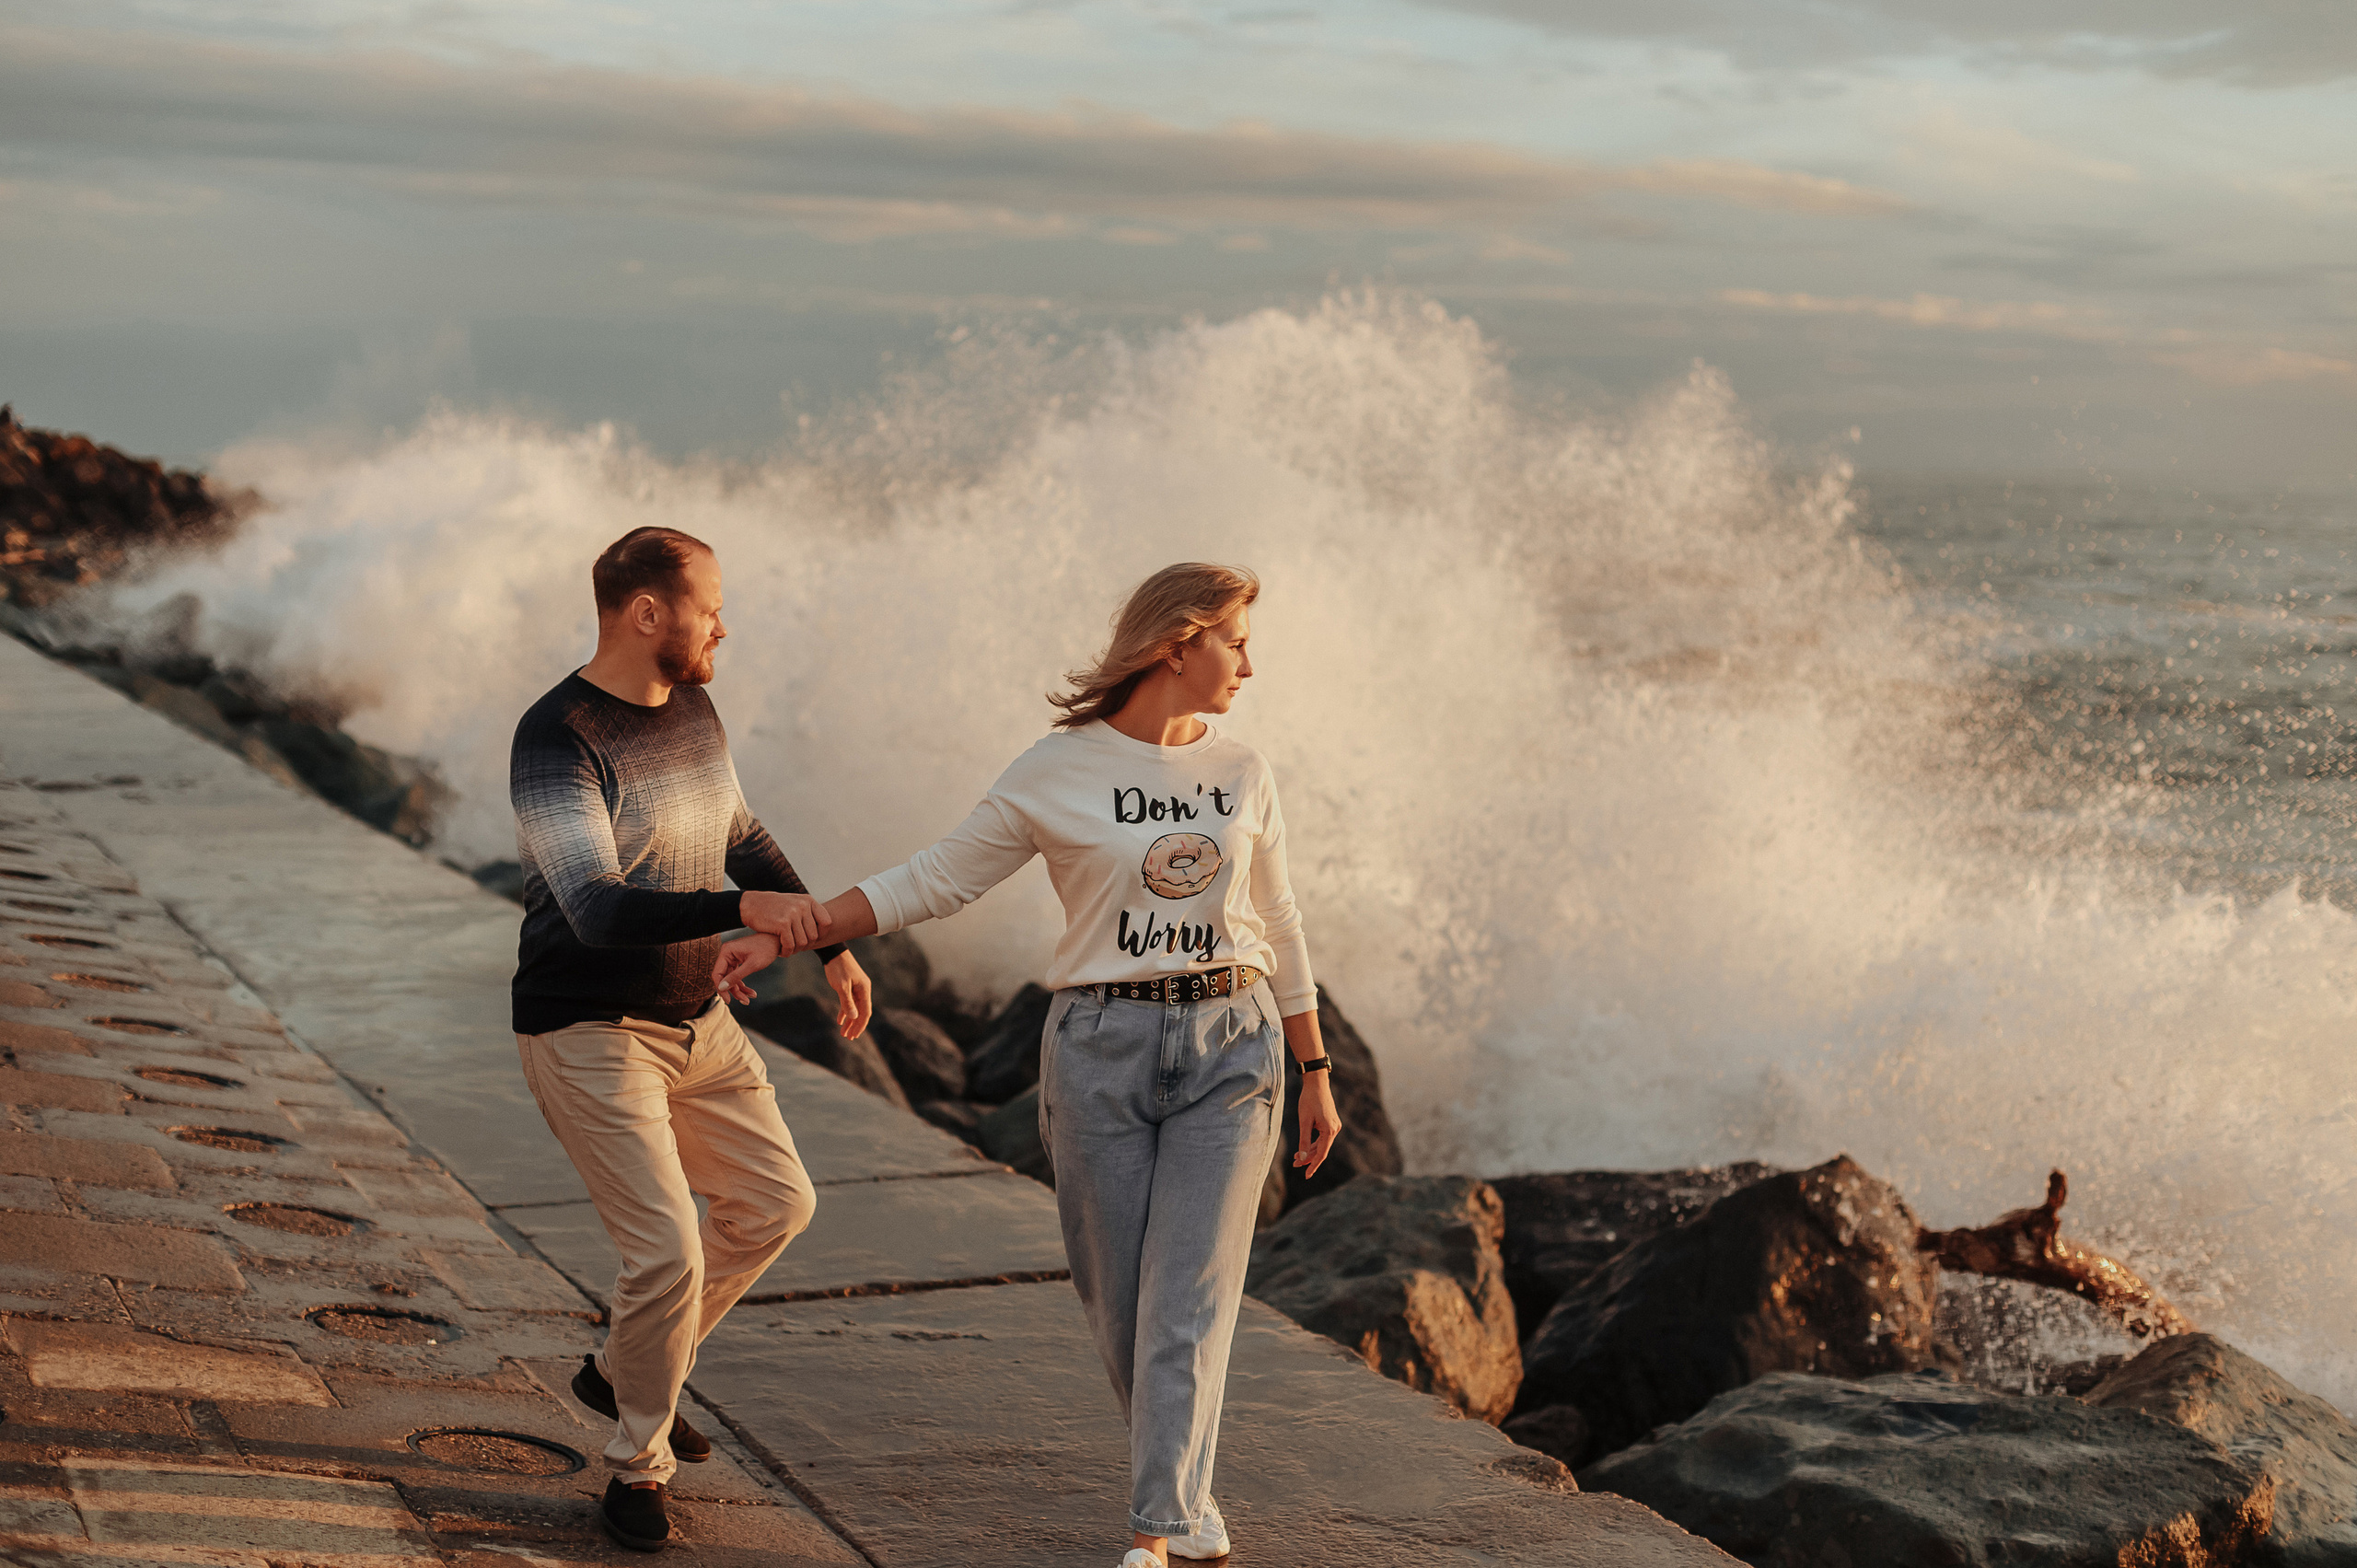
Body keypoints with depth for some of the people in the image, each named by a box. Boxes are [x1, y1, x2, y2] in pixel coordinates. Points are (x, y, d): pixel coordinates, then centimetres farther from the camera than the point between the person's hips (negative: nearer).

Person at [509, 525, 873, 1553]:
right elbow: (598, 909, -33)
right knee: (667, 1255, -12)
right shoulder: (557, 742, -23)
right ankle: (639, 1465, 12)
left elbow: (742, 839, 18)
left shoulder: (691, 709, 3)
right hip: (589, 1035, -9)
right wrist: (745, 908, -45)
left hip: (694, 1018, 9)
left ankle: (620, 1369, 32)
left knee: (773, 1203, 16)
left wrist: (832, 946, 15)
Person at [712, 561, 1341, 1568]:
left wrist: (1316, 1074, 14)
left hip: (1231, 1048, 2)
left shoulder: (1241, 773, 6)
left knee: (1188, 1298, -7)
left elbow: (1275, 928, 14)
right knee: (1118, 1297, 5)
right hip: (1101, 1049, -1)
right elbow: (933, 882, 1)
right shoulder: (1056, 775, -3)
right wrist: (784, 933, -4)